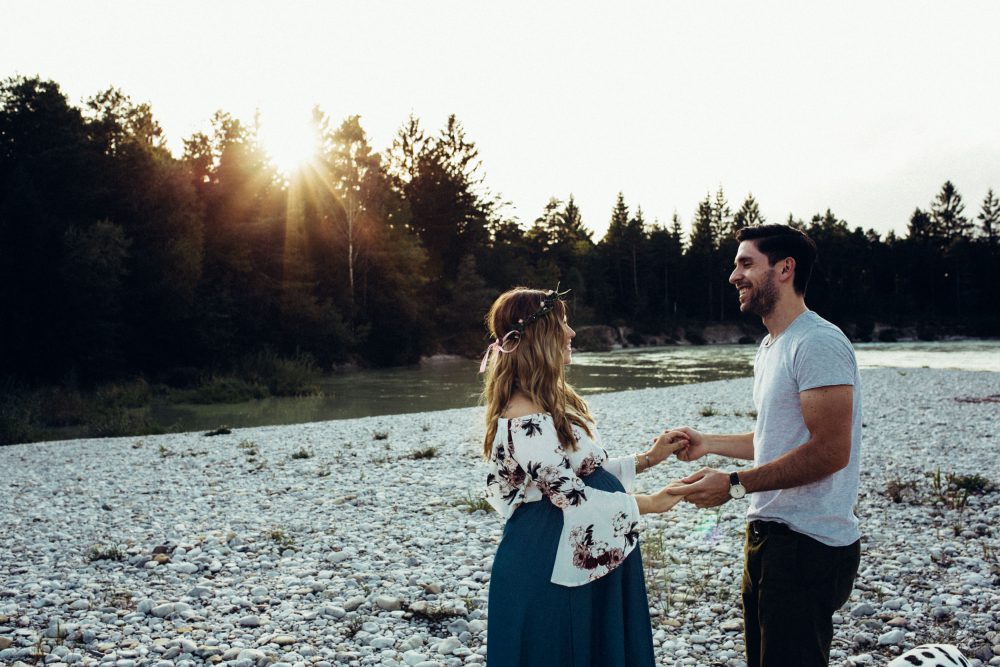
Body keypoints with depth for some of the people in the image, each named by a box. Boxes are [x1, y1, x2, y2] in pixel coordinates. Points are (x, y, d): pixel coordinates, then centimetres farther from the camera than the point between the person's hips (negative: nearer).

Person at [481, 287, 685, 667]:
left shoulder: (548, 403, 8)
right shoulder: (527, 420, -24)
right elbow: (574, 498, -22)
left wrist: (647, 459, 8)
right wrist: (647, 504, -13)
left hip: (583, 555, 10)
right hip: (550, 569, -10)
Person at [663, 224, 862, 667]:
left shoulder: (817, 343, -17)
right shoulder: (770, 347, 16)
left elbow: (829, 450, -23)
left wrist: (735, 485, -22)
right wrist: (708, 443, 14)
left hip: (808, 545, -10)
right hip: (768, 533, 10)